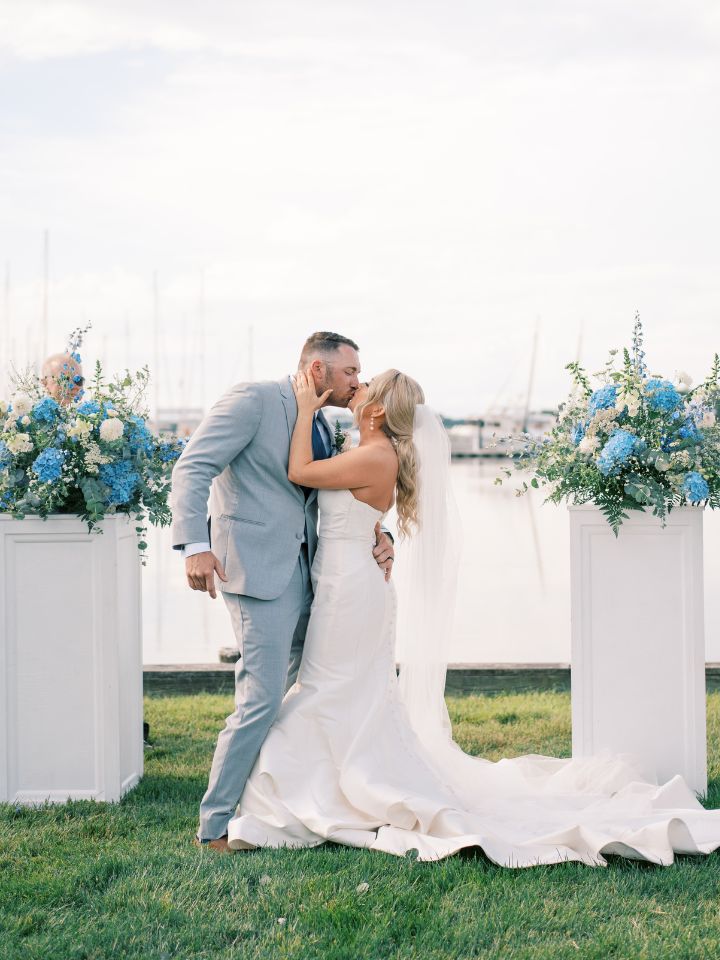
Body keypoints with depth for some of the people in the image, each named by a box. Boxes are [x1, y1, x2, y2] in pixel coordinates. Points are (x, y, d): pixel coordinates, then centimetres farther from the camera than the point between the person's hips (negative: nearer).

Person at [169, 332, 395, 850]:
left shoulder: (322, 427, 18)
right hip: (259, 567, -9)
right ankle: (217, 823, 0)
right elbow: (192, 468, -14)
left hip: (302, 570, 9)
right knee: (263, 697, -11)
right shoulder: (254, 399, -7)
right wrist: (195, 545, -25)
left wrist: (380, 534, 3)